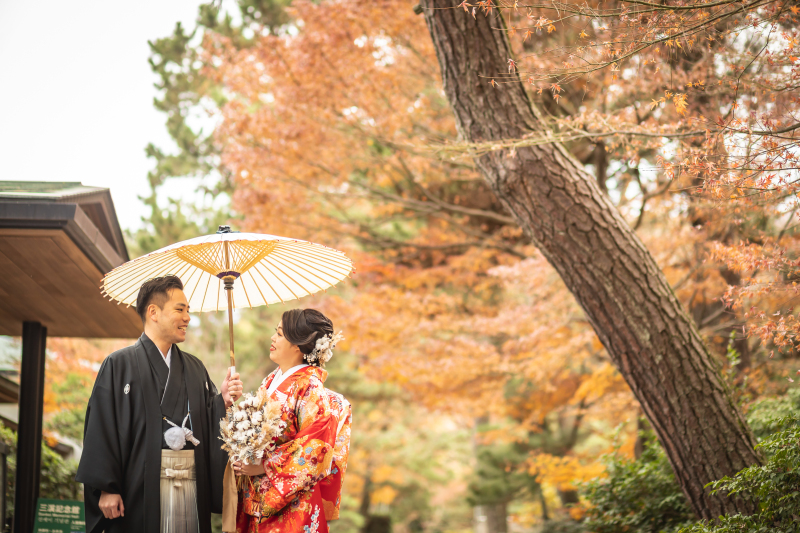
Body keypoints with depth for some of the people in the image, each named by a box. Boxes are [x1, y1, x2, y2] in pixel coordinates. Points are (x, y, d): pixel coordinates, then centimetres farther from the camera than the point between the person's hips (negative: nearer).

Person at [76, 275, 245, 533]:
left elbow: (210, 424, 15)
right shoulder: (119, 364, 1)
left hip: (192, 485, 4)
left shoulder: (195, 368, 18)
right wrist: (106, 488, -13)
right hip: (141, 488, -4)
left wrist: (223, 402, -4)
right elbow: (102, 430, -7)